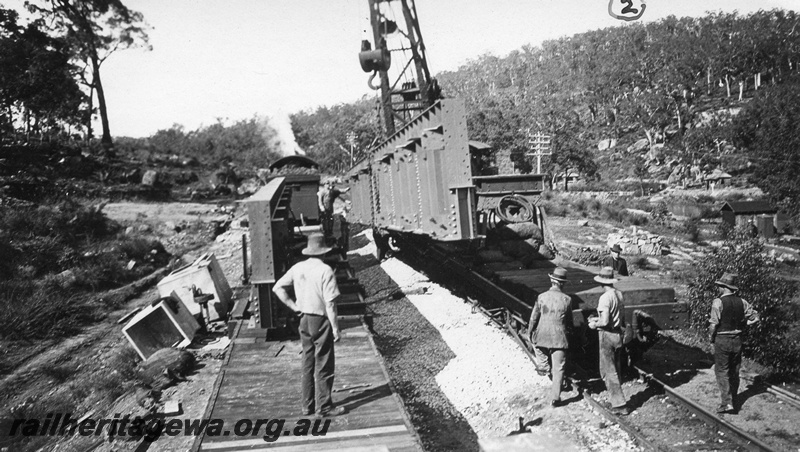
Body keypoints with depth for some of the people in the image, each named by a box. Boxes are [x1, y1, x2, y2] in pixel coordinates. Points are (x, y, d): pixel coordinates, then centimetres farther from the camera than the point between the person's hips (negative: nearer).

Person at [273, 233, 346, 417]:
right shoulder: (325, 270, -17)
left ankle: (308, 405, 25)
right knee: (324, 365, 6)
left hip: (304, 320, 6)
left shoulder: (297, 268, 1)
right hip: (321, 320, -6)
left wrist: (293, 305, 6)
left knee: (308, 364, 17)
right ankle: (324, 406, 14)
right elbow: (330, 303, -18)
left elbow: (277, 287, 5)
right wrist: (335, 328, -12)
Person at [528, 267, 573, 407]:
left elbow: (534, 318, -1)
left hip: (542, 337, 1)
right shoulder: (567, 299, -6)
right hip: (559, 338, 0)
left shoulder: (541, 297, -7)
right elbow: (569, 320, 7)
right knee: (558, 368, 5)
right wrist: (569, 329, 28)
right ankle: (555, 398, 5)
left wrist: (531, 334, 13)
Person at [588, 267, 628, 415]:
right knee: (615, 369, 20)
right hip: (618, 334, 8)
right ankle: (616, 398, 31)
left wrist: (595, 324, -5)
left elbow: (605, 322, -25)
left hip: (607, 335, -8)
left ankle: (619, 405, 0)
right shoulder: (619, 294, 3)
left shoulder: (605, 297, -21)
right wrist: (598, 319, 17)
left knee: (608, 371, 0)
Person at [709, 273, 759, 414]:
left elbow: (714, 324, -17)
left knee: (722, 372, 1)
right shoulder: (741, 302, 1)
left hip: (722, 340, -6)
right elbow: (755, 317, 5)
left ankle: (727, 403, -6)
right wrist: (741, 325, 11)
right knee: (734, 372, 16)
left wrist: (711, 337, -2)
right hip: (737, 340, 6)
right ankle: (733, 401, 27)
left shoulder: (718, 302, -16)